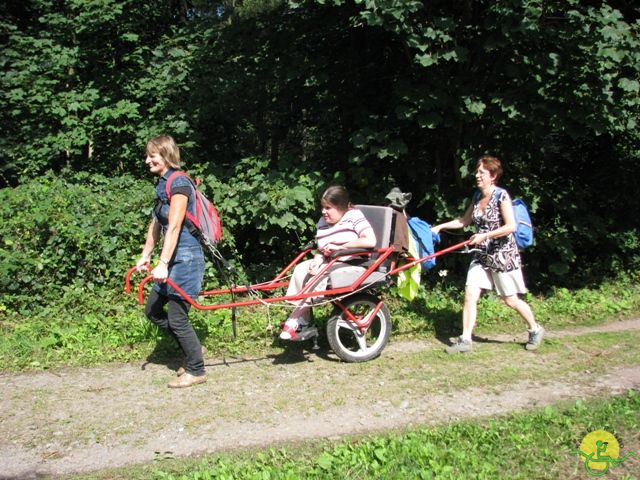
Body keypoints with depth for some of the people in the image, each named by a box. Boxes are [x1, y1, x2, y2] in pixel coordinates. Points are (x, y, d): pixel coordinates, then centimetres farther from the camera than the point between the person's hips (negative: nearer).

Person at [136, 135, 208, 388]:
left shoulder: (178, 183, -16)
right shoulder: (162, 184, 14)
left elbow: (174, 227, -22)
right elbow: (156, 224, 21)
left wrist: (163, 264, -25)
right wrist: (145, 256, 22)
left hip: (185, 258, -10)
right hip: (175, 258, 10)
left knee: (176, 317, -4)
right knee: (153, 310, 15)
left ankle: (196, 371, 12)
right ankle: (192, 349, 28)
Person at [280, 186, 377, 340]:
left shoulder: (354, 216, -8)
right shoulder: (323, 222, 9)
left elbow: (371, 241, -22)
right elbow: (321, 250, 8)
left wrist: (339, 246, -19)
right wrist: (317, 261, -17)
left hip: (351, 264, -7)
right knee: (301, 269, -17)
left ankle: (294, 320, -19)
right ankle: (304, 320, -11)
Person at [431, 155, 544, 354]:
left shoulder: (501, 195, -14)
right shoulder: (477, 197, 7)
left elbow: (511, 226, -21)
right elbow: (464, 221, 19)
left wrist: (484, 236, -22)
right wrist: (440, 226, 10)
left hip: (503, 255, -6)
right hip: (482, 255, 6)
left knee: (511, 300, 4)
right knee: (470, 296, -4)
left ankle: (535, 330, 27)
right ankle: (465, 340, 2)